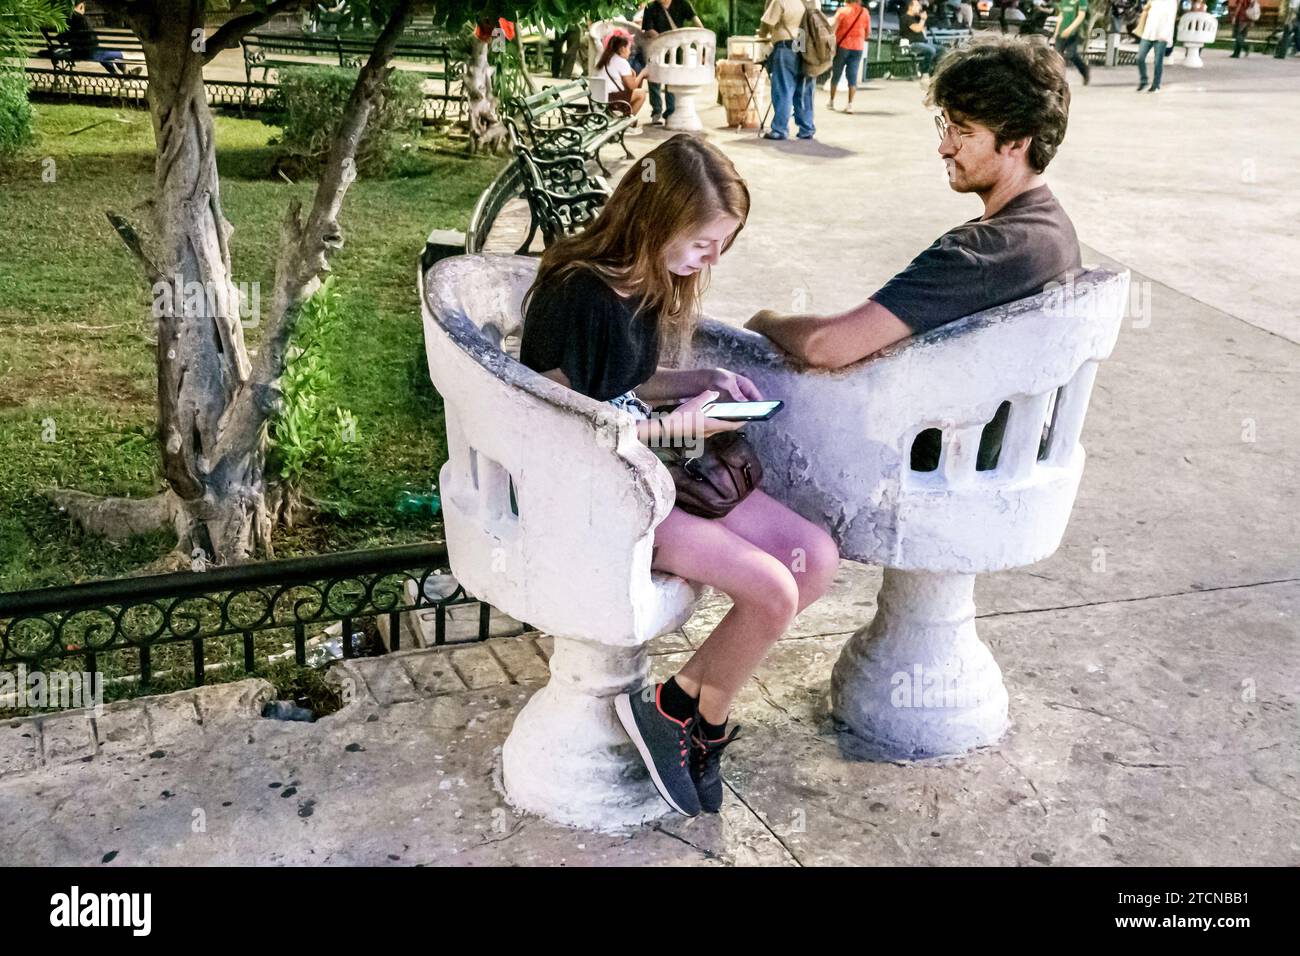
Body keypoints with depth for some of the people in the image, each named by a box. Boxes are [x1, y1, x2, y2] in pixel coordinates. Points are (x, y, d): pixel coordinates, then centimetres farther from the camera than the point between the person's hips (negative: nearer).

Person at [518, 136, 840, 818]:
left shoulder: (648, 281, 7)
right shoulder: (576, 293, -21)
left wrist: (702, 380, 3)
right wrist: (676, 424, -16)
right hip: (582, 491, -9)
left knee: (816, 557, -4)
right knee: (772, 592, -20)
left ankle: (687, 707, 4)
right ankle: (692, 714, 6)